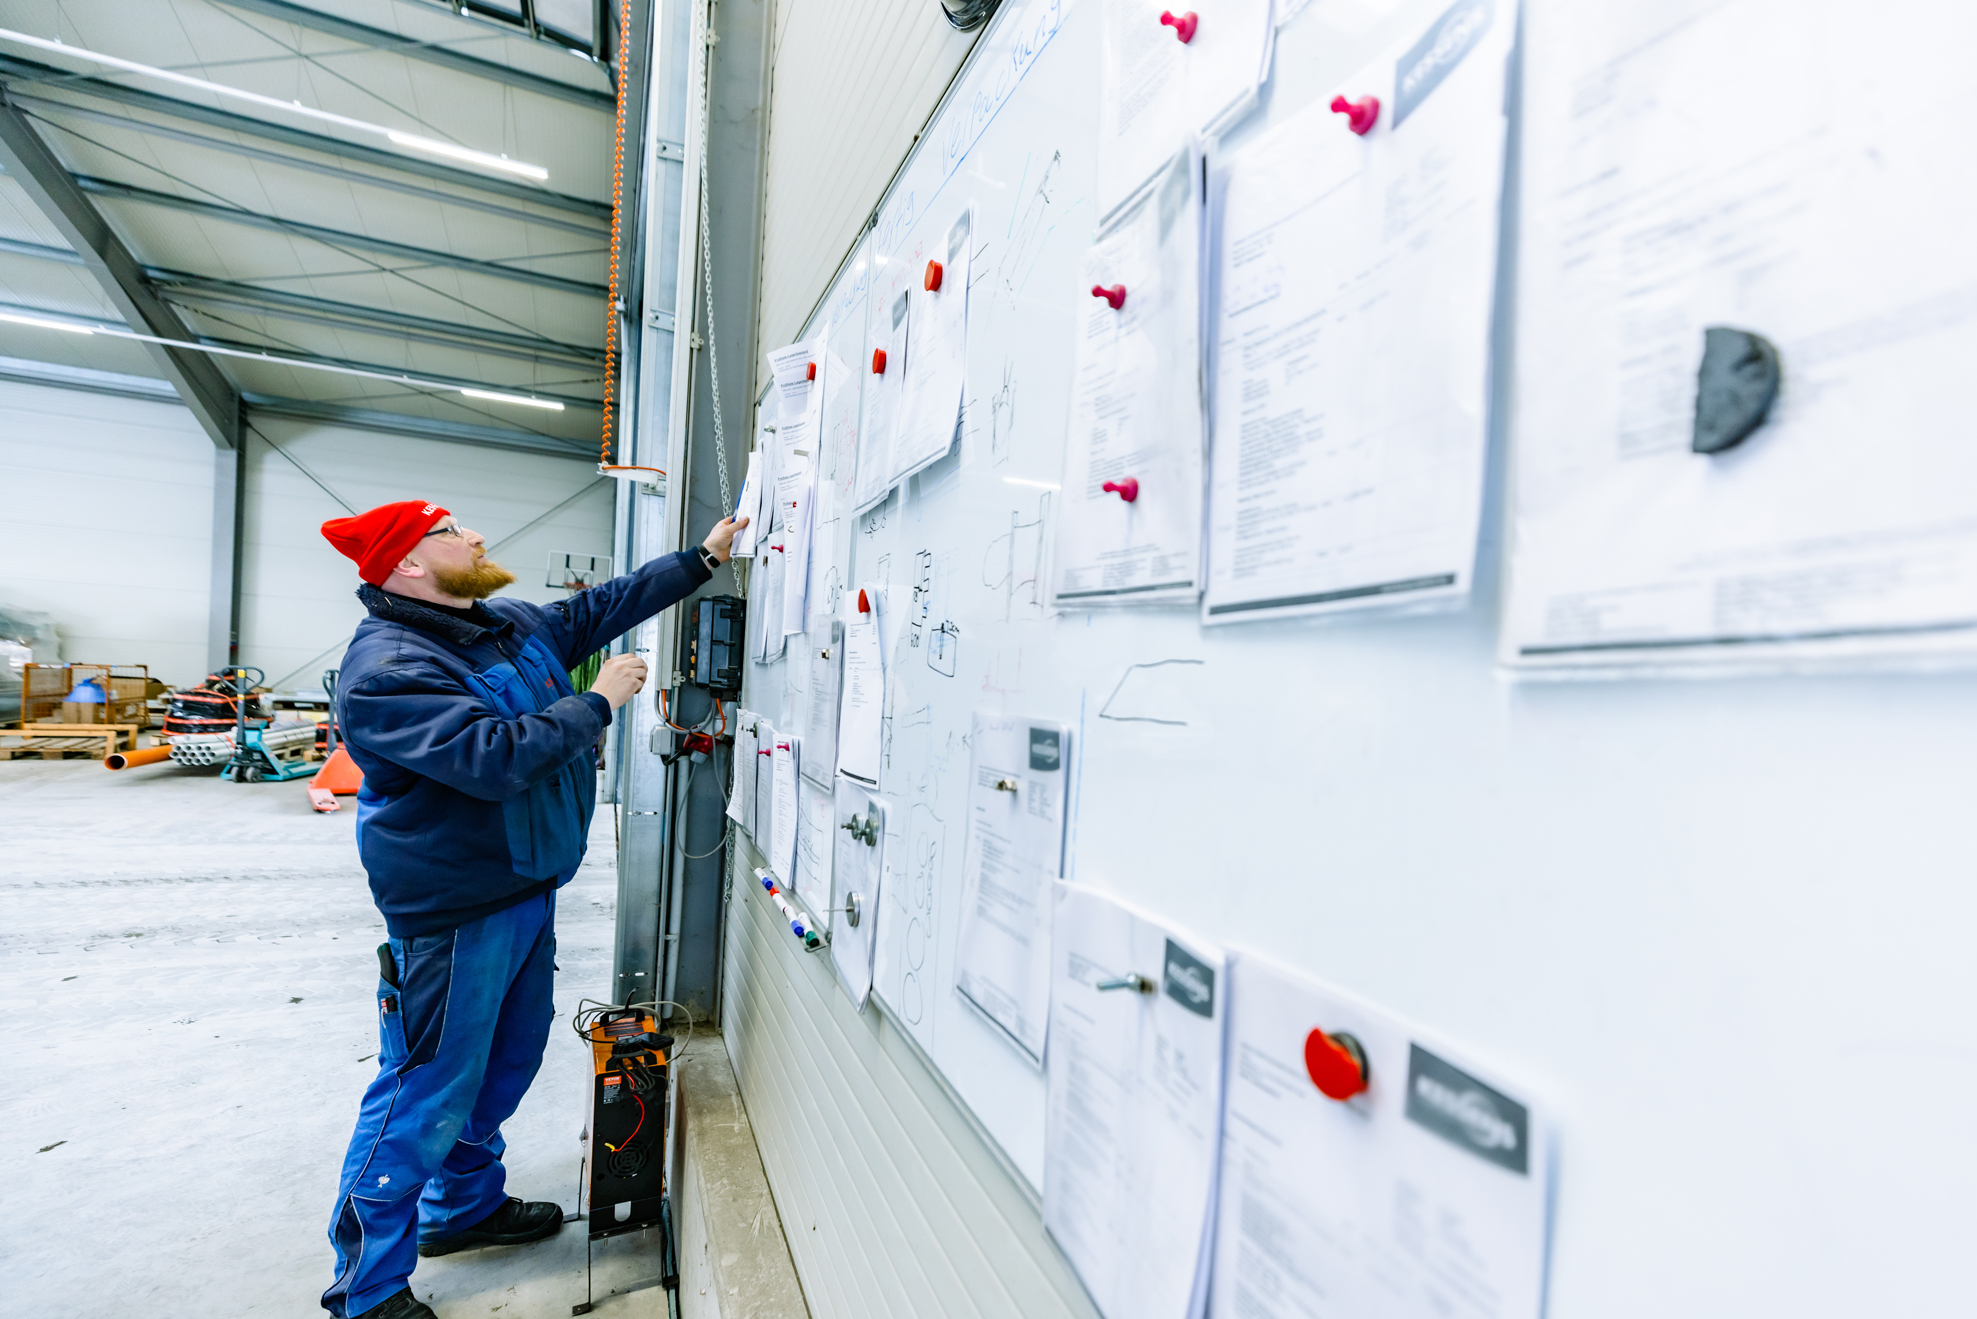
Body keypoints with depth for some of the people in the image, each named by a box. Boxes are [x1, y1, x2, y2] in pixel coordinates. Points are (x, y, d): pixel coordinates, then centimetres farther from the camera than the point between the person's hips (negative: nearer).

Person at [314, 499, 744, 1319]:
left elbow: (603, 607, 14)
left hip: (527, 892, 9)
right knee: (426, 1097, 4)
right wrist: (598, 702, -22)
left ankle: (465, 1206, 44)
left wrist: (705, 557, 11)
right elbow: (493, 757, -32)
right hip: (454, 912, -9)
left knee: (505, 1066, 23)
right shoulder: (387, 668, -21)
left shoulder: (512, 624, 6)